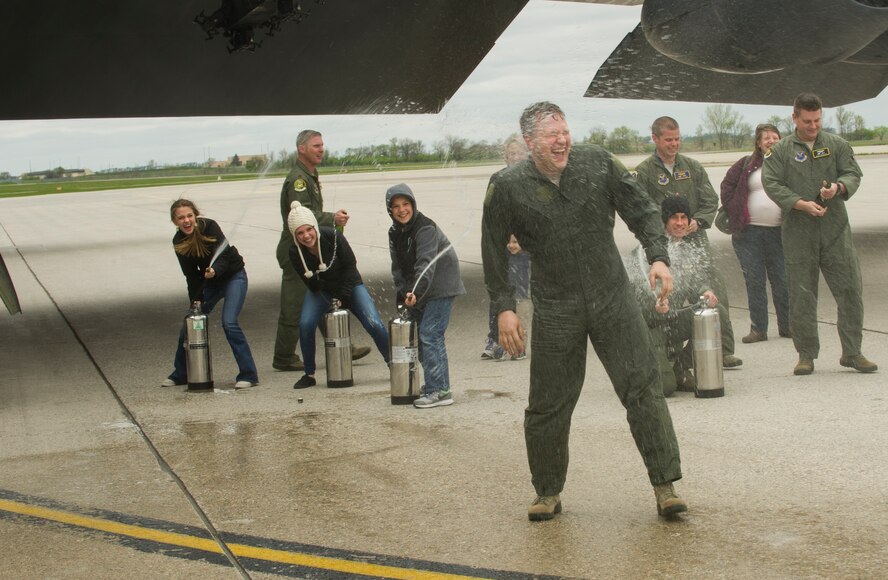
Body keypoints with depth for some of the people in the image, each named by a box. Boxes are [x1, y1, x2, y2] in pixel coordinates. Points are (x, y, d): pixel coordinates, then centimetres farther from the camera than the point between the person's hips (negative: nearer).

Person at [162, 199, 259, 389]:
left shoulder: (209, 227, -24)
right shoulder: (179, 242, -10)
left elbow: (223, 256, -31)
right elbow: (191, 275, -5)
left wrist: (214, 270, -51)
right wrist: (196, 301, -12)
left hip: (233, 276, -5)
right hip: (210, 281, 5)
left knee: (229, 322, -22)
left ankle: (248, 375, -15)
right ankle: (180, 374, 24)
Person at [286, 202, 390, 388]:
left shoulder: (333, 237, -27)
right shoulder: (295, 252, -20)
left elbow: (350, 266, -16)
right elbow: (312, 285, -13)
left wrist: (342, 298, -17)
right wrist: (331, 302, -29)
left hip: (350, 286, -2)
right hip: (321, 291, 2)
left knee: (374, 324, -16)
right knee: (305, 324, -21)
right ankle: (309, 375, -4)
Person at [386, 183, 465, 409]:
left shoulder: (426, 229, -19)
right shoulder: (395, 233, 7)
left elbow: (426, 264, -31)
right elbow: (398, 269, 11)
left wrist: (415, 293, -42)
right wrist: (403, 295, -2)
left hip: (441, 287, -9)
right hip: (417, 291, 9)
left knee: (430, 334, -15)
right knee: (421, 335, 12)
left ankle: (439, 390, -14)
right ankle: (434, 384, 24)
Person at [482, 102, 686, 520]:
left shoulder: (599, 164, -2)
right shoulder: (507, 188, -5)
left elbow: (641, 211, 5)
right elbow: (494, 252, 3)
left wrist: (658, 256, -10)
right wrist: (504, 307, -2)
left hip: (613, 299, 1)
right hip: (555, 310, -1)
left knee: (643, 390, -4)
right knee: (547, 406, 5)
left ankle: (665, 486, 4)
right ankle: (548, 493, 23)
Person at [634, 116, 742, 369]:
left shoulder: (692, 167, 13)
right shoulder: (644, 172, 1)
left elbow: (711, 201, 10)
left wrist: (698, 221, -8)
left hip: (696, 237, 4)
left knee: (716, 292, -3)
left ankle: (724, 351, 4)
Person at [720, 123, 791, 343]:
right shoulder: (746, 164, 6)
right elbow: (727, 186, 11)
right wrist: (734, 212, 3)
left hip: (779, 232, 0)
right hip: (748, 232, 1)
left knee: (782, 280, 3)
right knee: (754, 280, 3)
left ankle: (786, 325, 15)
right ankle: (758, 328, 10)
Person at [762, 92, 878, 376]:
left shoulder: (837, 145, 11)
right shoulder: (781, 150, 5)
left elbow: (853, 173, 7)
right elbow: (771, 184, -4)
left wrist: (838, 187, -16)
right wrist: (802, 204, -15)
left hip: (836, 228, 2)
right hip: (798, 233, -1)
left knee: (850, 288, -1)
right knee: (801, 294, 1)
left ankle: (852, 352, 9)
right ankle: (806, 354, 12)